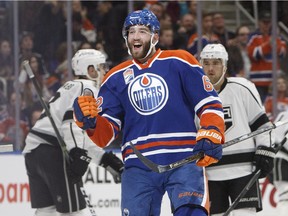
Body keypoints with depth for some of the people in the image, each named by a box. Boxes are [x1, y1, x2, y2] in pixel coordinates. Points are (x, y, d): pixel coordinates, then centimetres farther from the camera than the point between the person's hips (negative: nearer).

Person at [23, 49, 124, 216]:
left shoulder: (71, 88, 30)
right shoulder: (87, 88, -1)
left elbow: (85, 136, 28)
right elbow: (73, 121, -19)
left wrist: (107, 160, 25)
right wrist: (77, 153, -29)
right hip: (53, 152, -10)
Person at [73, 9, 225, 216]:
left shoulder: (179, 63, 4)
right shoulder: (116, 78, 13)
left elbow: (209, 103, 2)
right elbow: (106, 135, 9)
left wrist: (210, 135, -16)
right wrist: (90, 122, -13)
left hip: (184, 160, -3)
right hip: (138, 168, 3)